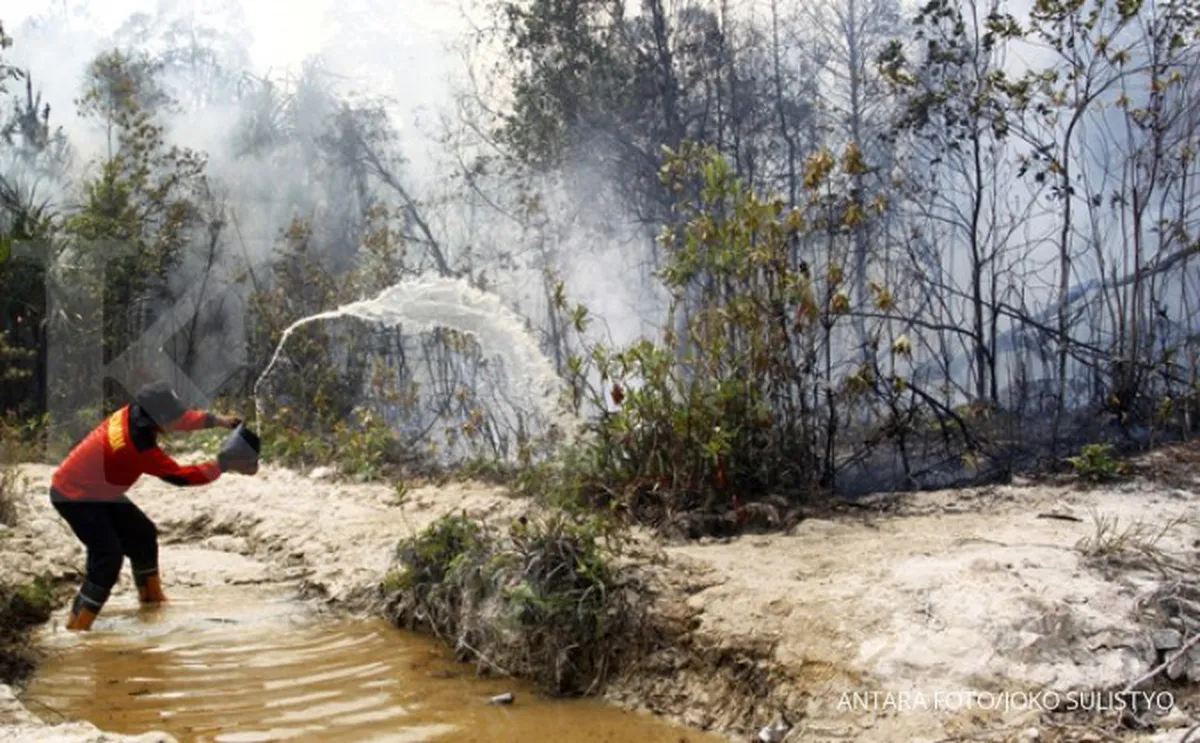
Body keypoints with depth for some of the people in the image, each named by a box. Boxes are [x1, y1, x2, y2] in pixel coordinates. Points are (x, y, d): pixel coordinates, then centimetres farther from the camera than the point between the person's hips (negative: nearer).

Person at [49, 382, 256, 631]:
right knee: (108, 555, -20)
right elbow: (179, 475, -29)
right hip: (72, 496, -10)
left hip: (99, 492, 10)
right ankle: (77, 626, -13)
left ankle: (151, 598, 34)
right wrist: (223, 465, -28)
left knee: (142, 534, 16)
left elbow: (181, 419, 0)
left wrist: (218, 420, -11)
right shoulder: (137, 447, -36)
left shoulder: (134, 413, -14)